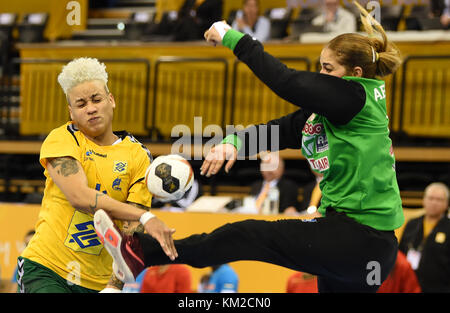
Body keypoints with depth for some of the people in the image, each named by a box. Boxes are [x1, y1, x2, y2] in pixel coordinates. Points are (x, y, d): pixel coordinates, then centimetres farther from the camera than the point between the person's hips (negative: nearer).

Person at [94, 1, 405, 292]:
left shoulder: (356, 96, -13)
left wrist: (232, 37, -9)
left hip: (360, 241, -9)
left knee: (247, 235, -7)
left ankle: (142, 254, -2)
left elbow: (285, 81, -17)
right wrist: (234, 143, -10)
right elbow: (281, 129, 8)